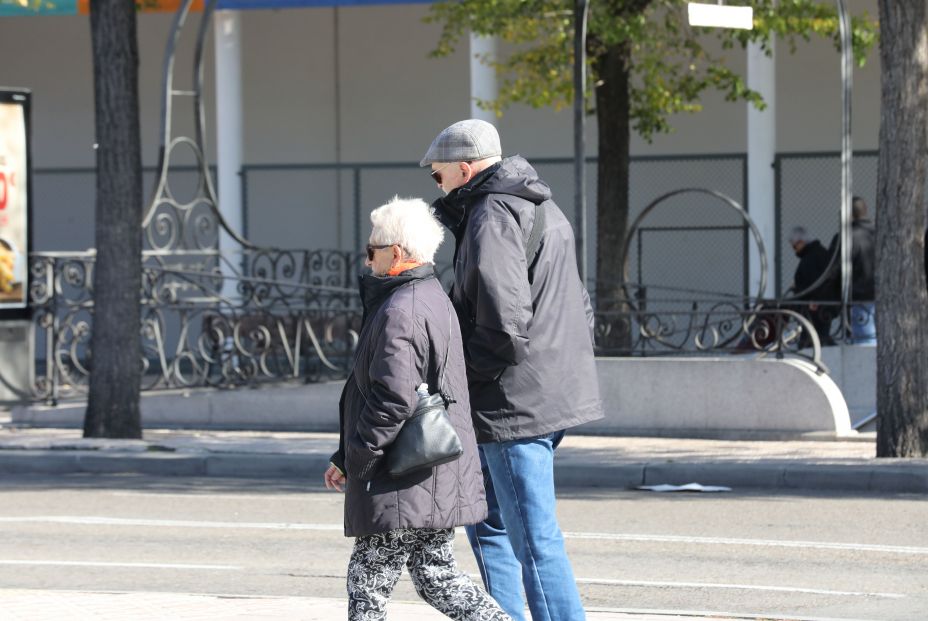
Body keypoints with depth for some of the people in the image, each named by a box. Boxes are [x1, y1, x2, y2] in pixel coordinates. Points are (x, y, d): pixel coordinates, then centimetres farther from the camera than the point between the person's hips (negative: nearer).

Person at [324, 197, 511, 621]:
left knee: (368, 580, -1)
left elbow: (392, 400, -24)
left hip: (403, 487, -10)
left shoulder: (400, 313, -17)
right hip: (439, 481, 10)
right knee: (436, 575, 14)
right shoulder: (433, 301, 16)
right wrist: (346, 457, 24)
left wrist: (357, 460, -13)